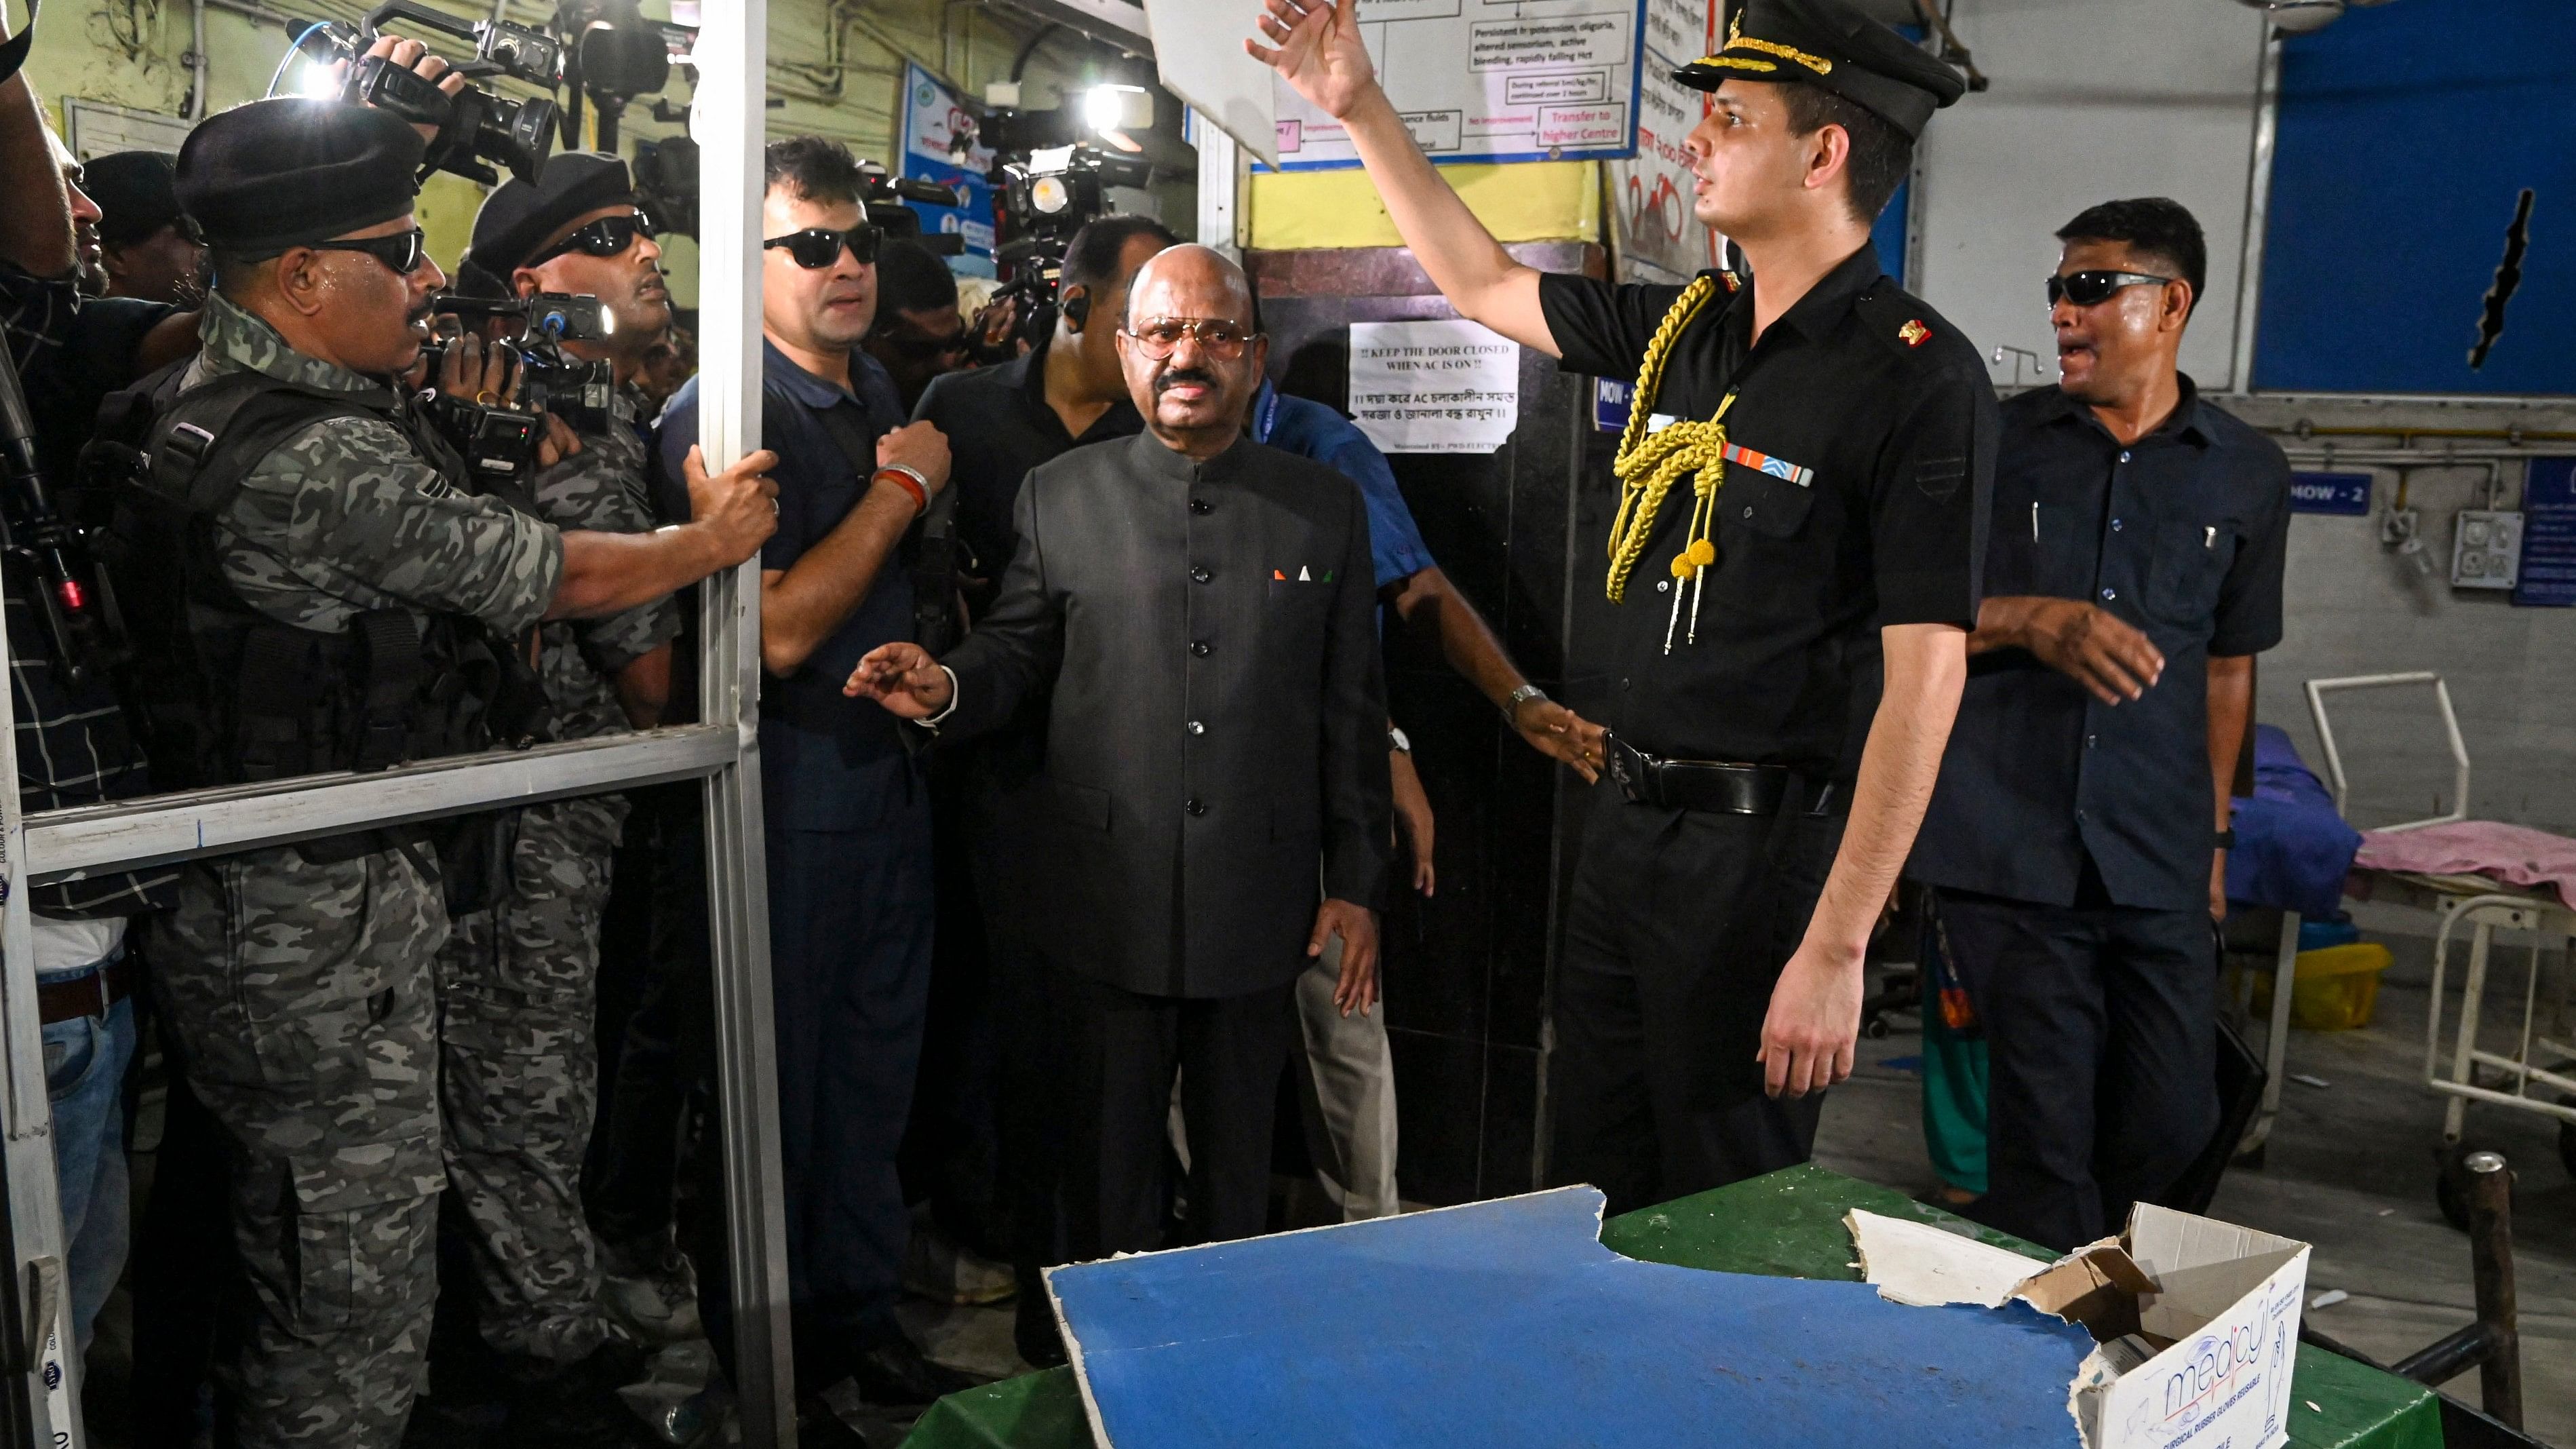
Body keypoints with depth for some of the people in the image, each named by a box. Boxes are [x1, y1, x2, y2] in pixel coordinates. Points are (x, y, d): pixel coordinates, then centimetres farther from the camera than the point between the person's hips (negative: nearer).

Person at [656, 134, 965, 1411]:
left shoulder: (879, 395, 12)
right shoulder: (722, 418, -15)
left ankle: (860, 1317, 33)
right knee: (777, 1079, 6)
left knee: (873, 1065, 17)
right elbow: (779, 632, -24)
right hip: (788, 791, -7)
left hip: (892, 772, 8)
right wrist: (902, 487, -18)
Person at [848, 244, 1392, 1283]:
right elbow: (1018, 648, 8)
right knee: (1107, 1159, 12)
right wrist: (947, 688, -15)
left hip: (1259, 908, 1)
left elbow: (1351, 711, 5)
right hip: (1106, 905, 0)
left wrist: (1357, 886, 4)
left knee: (1238, 1154, 16)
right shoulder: (1058, 495, 3)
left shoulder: (1327, 507, 4)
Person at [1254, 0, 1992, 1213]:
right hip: (1627, 822, 7)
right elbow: (1484, 284, 21)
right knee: (1591, 1190, 19)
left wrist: (1836, 950, -22)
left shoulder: (1918, 378, -15)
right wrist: (1361, 109, 20)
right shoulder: (1686, 330, 7)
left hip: (1764, 847, -7)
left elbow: (1923, 680, -19)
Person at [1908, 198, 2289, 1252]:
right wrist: (2032, 621, -14)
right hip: (2008, 841, -2)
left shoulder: (2247, 475, 9)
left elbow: (2228, 665, 17)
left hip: (2159, 859, 2)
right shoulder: (1997, 443, 4)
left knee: (2174, 1116, 6)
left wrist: (2215, 833, 17)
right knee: (2045, 1117, 0)